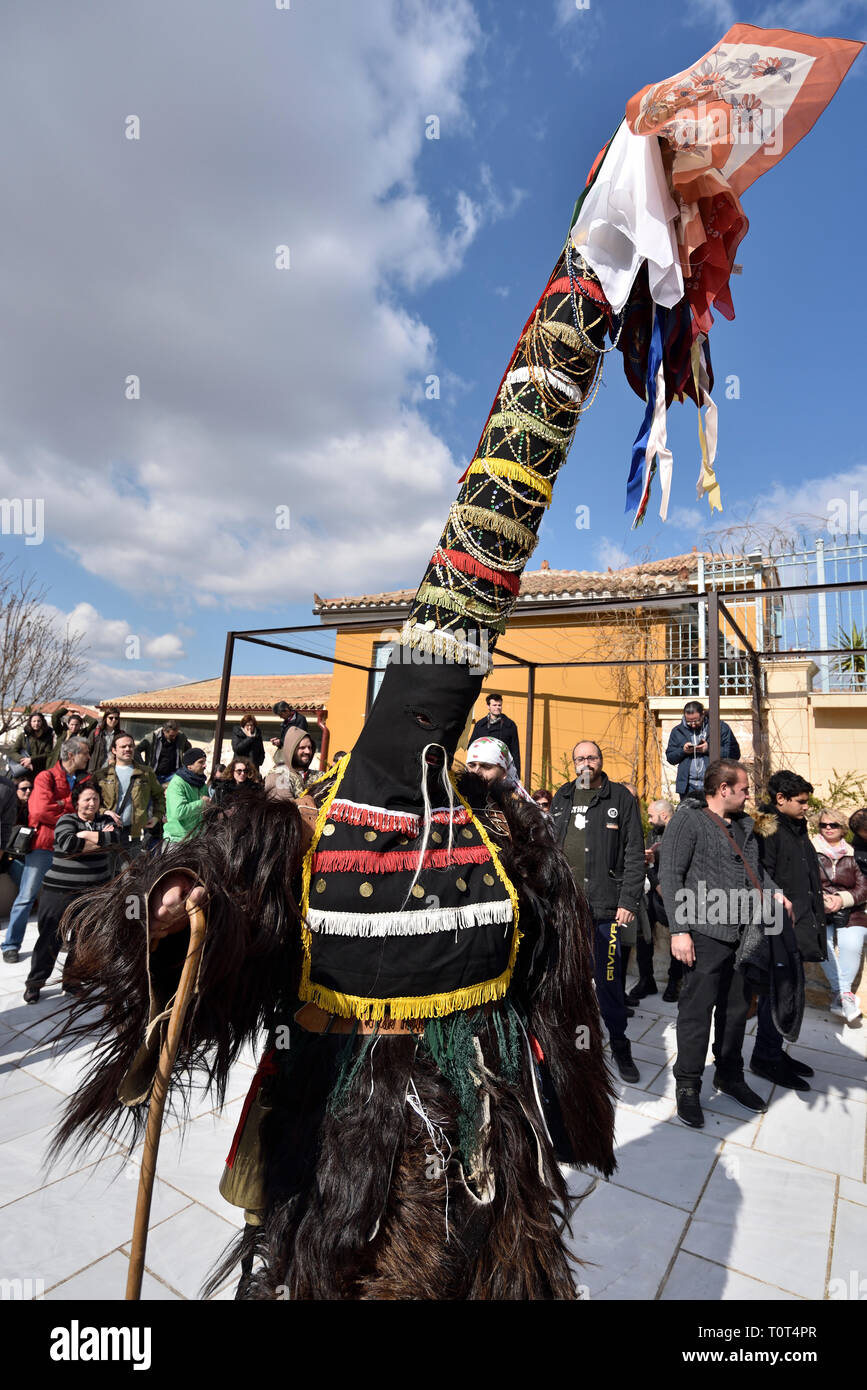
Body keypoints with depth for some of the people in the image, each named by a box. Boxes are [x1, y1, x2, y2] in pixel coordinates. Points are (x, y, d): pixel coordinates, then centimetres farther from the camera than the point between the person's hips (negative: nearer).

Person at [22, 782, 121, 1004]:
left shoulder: (105, 820, 8)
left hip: (93, 892, 3)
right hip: (60, 890, -2)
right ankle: (34, 983, 19)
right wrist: (100, 839, -13)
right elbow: (67, 842, -20)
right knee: (50, 936, 3)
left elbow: (115, 839, -12)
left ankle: (71, 979, 23)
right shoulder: (67, 820, -1)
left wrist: (85, 835, -15)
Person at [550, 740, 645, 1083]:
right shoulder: (562, 798, 10)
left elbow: (634, 853, -3)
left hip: (604, 904, -3)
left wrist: (629, 901, -9)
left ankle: (619, 1045, 23)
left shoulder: (620, 797, -1)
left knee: (608, 977, 5)